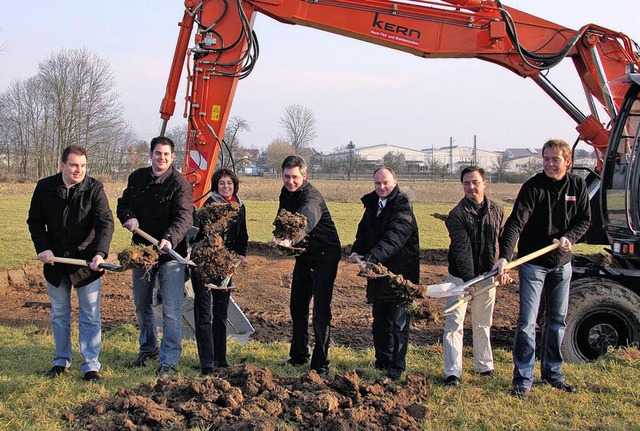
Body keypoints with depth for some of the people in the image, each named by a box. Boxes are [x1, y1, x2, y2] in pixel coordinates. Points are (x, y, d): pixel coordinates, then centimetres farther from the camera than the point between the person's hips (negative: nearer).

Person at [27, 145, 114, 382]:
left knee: (90, 317, 2)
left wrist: (100, 253, -32)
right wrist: (43, 248, -6)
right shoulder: (45, 187, -3)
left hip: (87, 262, -3)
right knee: (59, 316, 14)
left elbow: (105, 222, -18)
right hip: (55, 261, 3)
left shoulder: (94, 188, -11)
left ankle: (91, 365, 11)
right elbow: (35, 221, 7)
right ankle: (61, 361, 29)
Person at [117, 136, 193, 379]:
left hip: (170, 253, -6)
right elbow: (123, 204, 17)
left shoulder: (180, 184, -12)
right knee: (142, 305, 19)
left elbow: (184, 218, -23)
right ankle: (148, 349, 38)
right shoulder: (137, 178, 7)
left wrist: (170, 238, -41)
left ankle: (168, 361, 1)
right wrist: (129, 217, -7)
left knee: (171, 310, -5)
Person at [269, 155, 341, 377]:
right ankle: (299, 356, 28)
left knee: (321, 311, -10)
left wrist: (289, 240, -66)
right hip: (304, 256, 8)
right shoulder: (286, 192, 1)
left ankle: (321, 364, -2)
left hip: (325, 256, -8)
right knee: (297, 306, 14)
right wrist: (281, 237, -9)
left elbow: (306, 221, -47)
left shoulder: (311, 197, -26)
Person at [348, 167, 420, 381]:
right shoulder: (373, 204, 10)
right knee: (380, 319, 16)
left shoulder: (402, 207, -17)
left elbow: (395, 238, -31)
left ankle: (397, 366, 5)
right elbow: (364, 231, 17)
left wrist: (373, 256, -44)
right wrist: (357, 250, -2)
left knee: (398, 321, -3)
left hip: (401, 271, -8)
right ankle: (382, 360, 28)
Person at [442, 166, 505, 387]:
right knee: (454, 324, -4)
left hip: (487, 275, 4)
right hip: (460, 277, -4)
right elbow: (461, 248, -21)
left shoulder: (497, 210, 1)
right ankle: (453, 372, -1)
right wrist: (469, 279, -29)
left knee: (483, 324, 17)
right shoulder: (456, 215, -13)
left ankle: (484, 366, 31)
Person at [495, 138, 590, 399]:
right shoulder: (533, 186, -14)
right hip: (533, 263, -4)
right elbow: (516, 223, -24)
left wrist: (570, 237, -12)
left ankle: (552, 373, 28)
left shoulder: (578, 185, 0)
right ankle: (523, 379, 5)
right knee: (527, 322, -5)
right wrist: (505, 256, -37)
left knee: (557, 320, 13)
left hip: (562, 263, 4)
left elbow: (585, 219, 9)